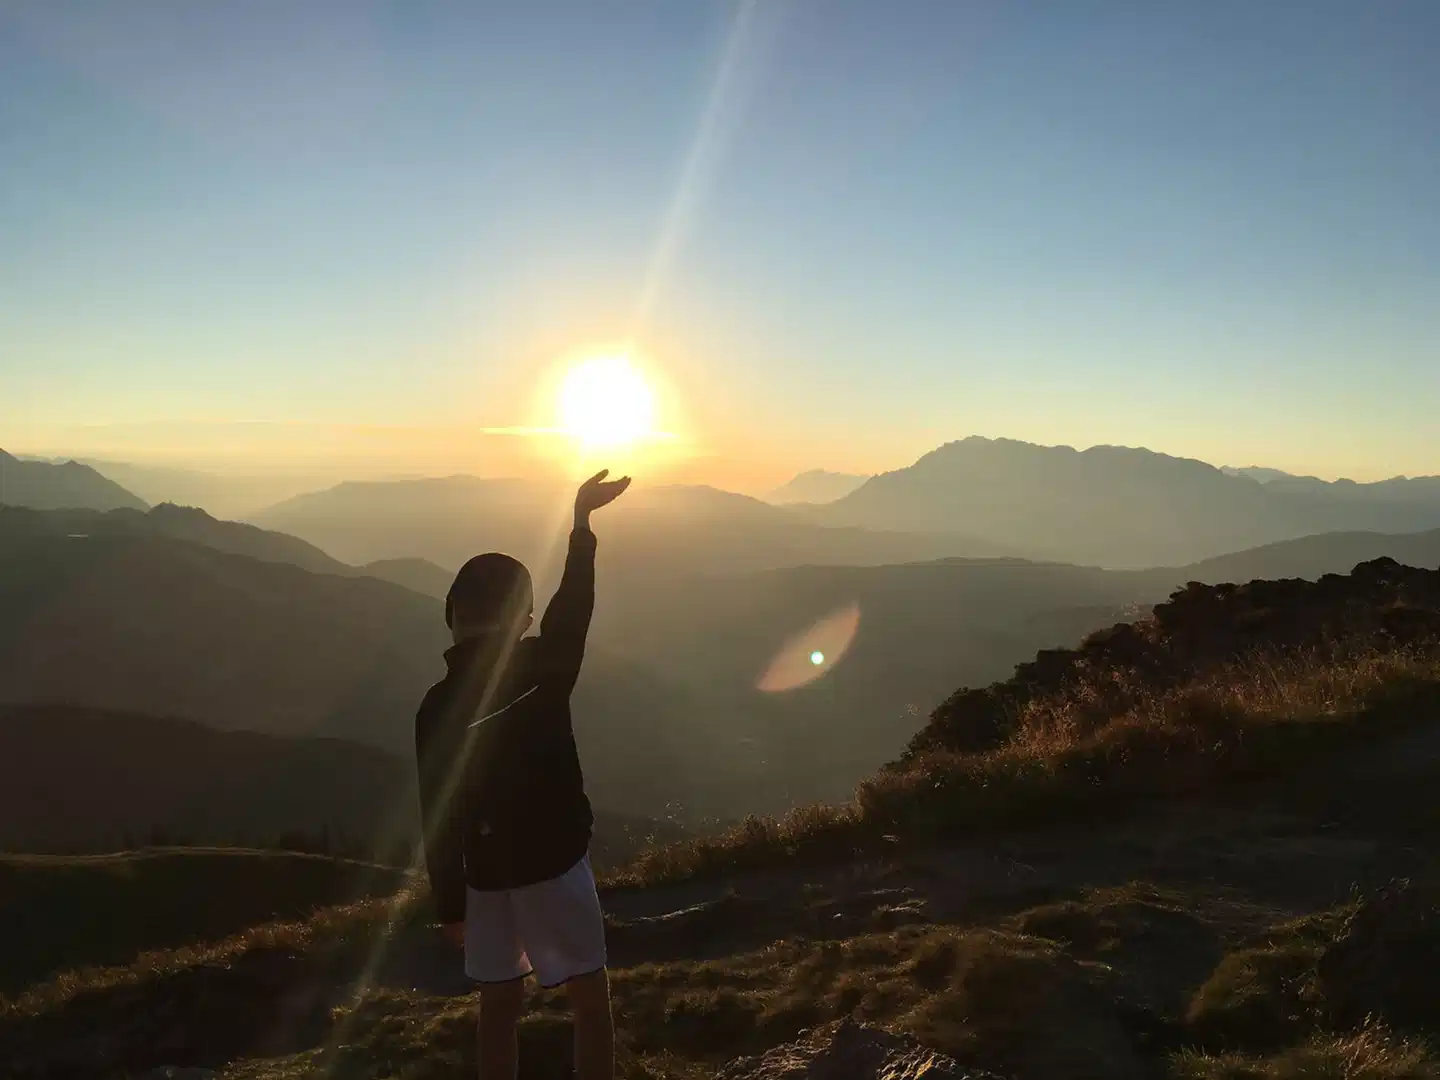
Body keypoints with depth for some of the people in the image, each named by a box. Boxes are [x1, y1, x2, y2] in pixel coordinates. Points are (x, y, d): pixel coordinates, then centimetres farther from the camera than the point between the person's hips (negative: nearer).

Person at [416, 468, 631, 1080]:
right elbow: (573, 605, -1)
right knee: (590, 998, 7)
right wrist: (581, 519, 7)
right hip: (552, 862, -4)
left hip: (486, 872, 4)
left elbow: (439, 815, -2)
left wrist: (448, 903, 7)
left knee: (499, 1004, 16)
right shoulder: (540, 670, -14)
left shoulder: (437, 706, -4)